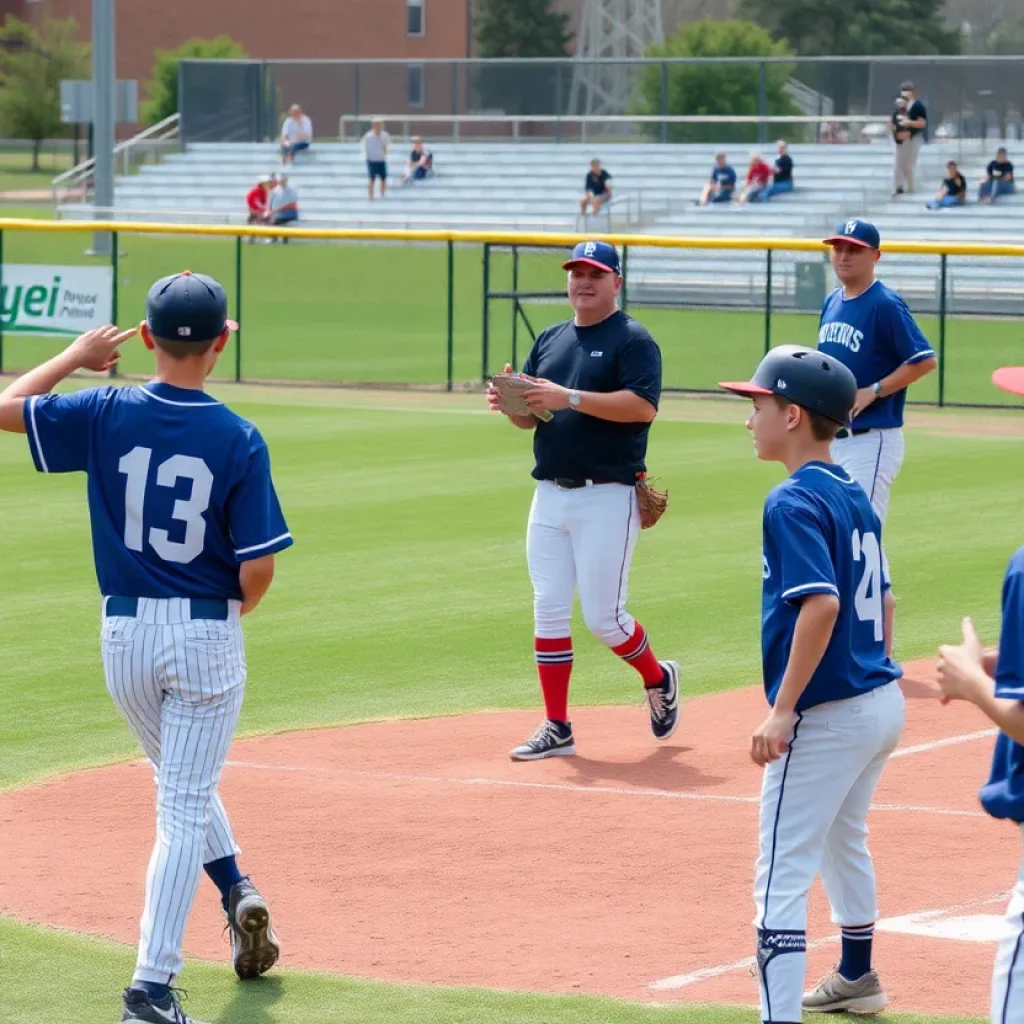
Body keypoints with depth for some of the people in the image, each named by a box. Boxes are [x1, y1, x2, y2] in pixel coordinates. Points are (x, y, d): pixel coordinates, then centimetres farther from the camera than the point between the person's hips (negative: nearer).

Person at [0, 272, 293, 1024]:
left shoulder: (106, 415, -8)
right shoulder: (239, 440, -12)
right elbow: (257, 574, -13)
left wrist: (78, 356, 16)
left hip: (126, 633, 2)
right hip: (208, 637, -2)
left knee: (181, 779, 29)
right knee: (184, 805, 2)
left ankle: (236, 891, 27)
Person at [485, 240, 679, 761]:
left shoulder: (632, 340, -5)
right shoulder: (550, 340, 16)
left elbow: (644, 405, -19)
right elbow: (528, 418, 17)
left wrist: (570, 397, -24)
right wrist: (510, 401, -7)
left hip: (608, 497, -6)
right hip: (550, 497, 6)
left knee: (602, 616, -5)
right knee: (548, 612, 2)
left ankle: (658, 680, 23)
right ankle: (556, 728, 7)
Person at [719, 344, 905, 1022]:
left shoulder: (795, 502, -17)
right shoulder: (855, 498, 10)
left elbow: (821, 604, -27)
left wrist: (783, 710, -25)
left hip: (828, 715, -10)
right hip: (883, 702, 10)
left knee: (782, 874, -10)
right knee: (842, 840, 30)